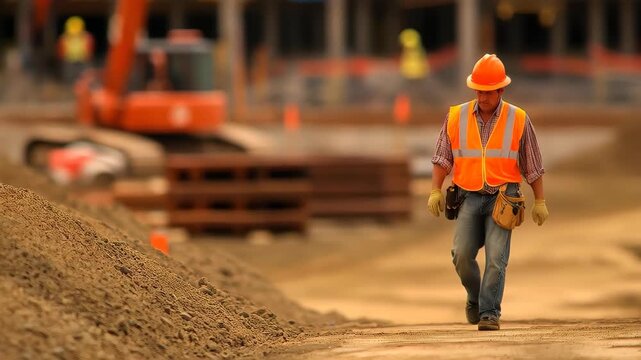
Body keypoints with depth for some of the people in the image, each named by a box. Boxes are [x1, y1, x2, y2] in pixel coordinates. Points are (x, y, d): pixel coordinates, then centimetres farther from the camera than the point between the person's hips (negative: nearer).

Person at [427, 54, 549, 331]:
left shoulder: (518, 120, -1)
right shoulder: (456, 117, 2)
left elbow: (532, 165, 5)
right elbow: (443, 157, 4)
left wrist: (540, 201, 4)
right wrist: (435, 191, -7)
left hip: (503, 197, -2)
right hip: (470, 197, 2)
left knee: (496, 258, -13)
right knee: (462, 255, -9)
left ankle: (489, 313, -9)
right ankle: (475, 297, 18)